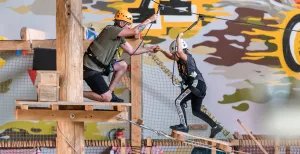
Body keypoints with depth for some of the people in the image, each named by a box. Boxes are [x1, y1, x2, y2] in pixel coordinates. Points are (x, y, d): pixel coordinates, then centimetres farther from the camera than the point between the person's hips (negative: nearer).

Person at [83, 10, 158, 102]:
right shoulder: (111, 29, -18)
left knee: (123, 65, 10)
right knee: (106, 98, -10)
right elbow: (135, 31, -25)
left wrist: (149, 49, 11)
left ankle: (110, 93, 14)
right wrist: (149, 20, -17)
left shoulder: (120, 37, 11)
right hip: (91, 68, -10)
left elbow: (131, 51, 18)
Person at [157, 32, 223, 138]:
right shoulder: (180, 59, 12)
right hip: (197, 86, 10)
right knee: (196, 111, 15)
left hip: (197, 84, -10)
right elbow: (170, 56, 30)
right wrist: (162, 51, 16)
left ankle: (184, 126, -16)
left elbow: (180, 51, -34)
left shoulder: (187, 58, -14)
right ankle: (215, 126, 14)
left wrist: (179, 38, -21)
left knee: (179, 101, -13)